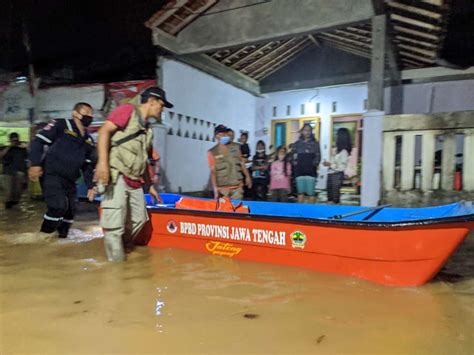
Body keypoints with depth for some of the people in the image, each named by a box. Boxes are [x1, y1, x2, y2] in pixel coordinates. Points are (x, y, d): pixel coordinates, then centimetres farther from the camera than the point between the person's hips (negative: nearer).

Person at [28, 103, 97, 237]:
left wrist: (90, 185, 11)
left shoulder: (88, 141, 17)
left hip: (69, 180, 7)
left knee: (70, 211, 6)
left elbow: (88, 165, 20)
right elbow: (38, 140, -9)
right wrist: (35, 164, -21)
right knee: (59, 206, -21)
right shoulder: (61, 125, -3)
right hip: (52, 175, -7)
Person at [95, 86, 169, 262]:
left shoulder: (147, 130, 22)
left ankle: (124, 247, 32)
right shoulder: (128, 110, 0)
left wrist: (150, 185, 26)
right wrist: (102, 161, -22)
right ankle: (116, 260, 3)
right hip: (116, 176, -8)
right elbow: (104, 131, -11)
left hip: (135, 182, 9)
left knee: (139, 219, 14)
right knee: (115, 224, -8)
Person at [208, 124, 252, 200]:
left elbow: (242, 163, 17)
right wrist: (215, 188, -16)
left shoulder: (235, 148, 9)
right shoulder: (212, 152, -3)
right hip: (222, 188, -3)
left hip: (237, 186, 3)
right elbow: (213, 171, -8)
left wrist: (247, 176, 14)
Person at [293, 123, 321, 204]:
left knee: (311, 192, -3)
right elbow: (293, 156, 11)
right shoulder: (297, 143, 11)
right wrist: (295, 163, -4)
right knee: (300, 191, 5)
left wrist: (314, 164, -13)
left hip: (311, 171, -2)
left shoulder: (315, 143, 7)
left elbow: (318, 156, 2)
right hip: (299, 171, 2)